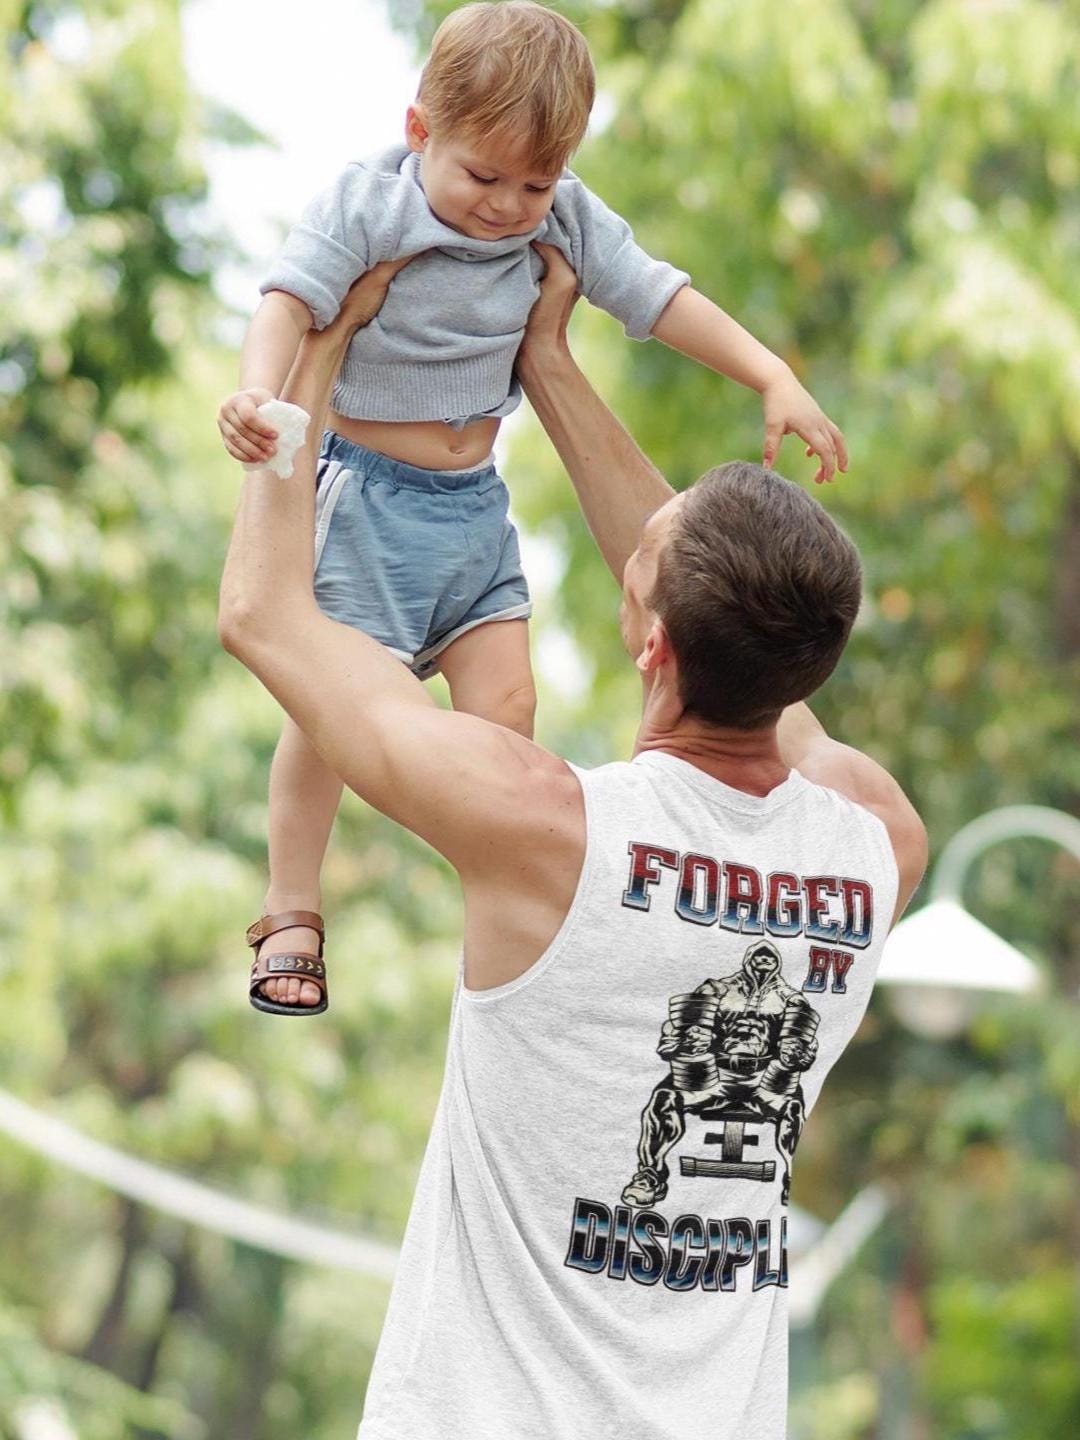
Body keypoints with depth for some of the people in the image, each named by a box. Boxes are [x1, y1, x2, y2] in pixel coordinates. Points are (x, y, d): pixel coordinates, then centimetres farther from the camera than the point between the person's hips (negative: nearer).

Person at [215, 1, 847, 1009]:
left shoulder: (563, 221, -1)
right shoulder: (365, 208, -16)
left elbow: (661, 300, 2)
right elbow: (290, 301, -28)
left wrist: (775, 380, -5)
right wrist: (259, 394, -47)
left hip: (476, 501, 5)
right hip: (367, 491, -5)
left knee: (505, 702, -1)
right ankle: (291, 911, 7)